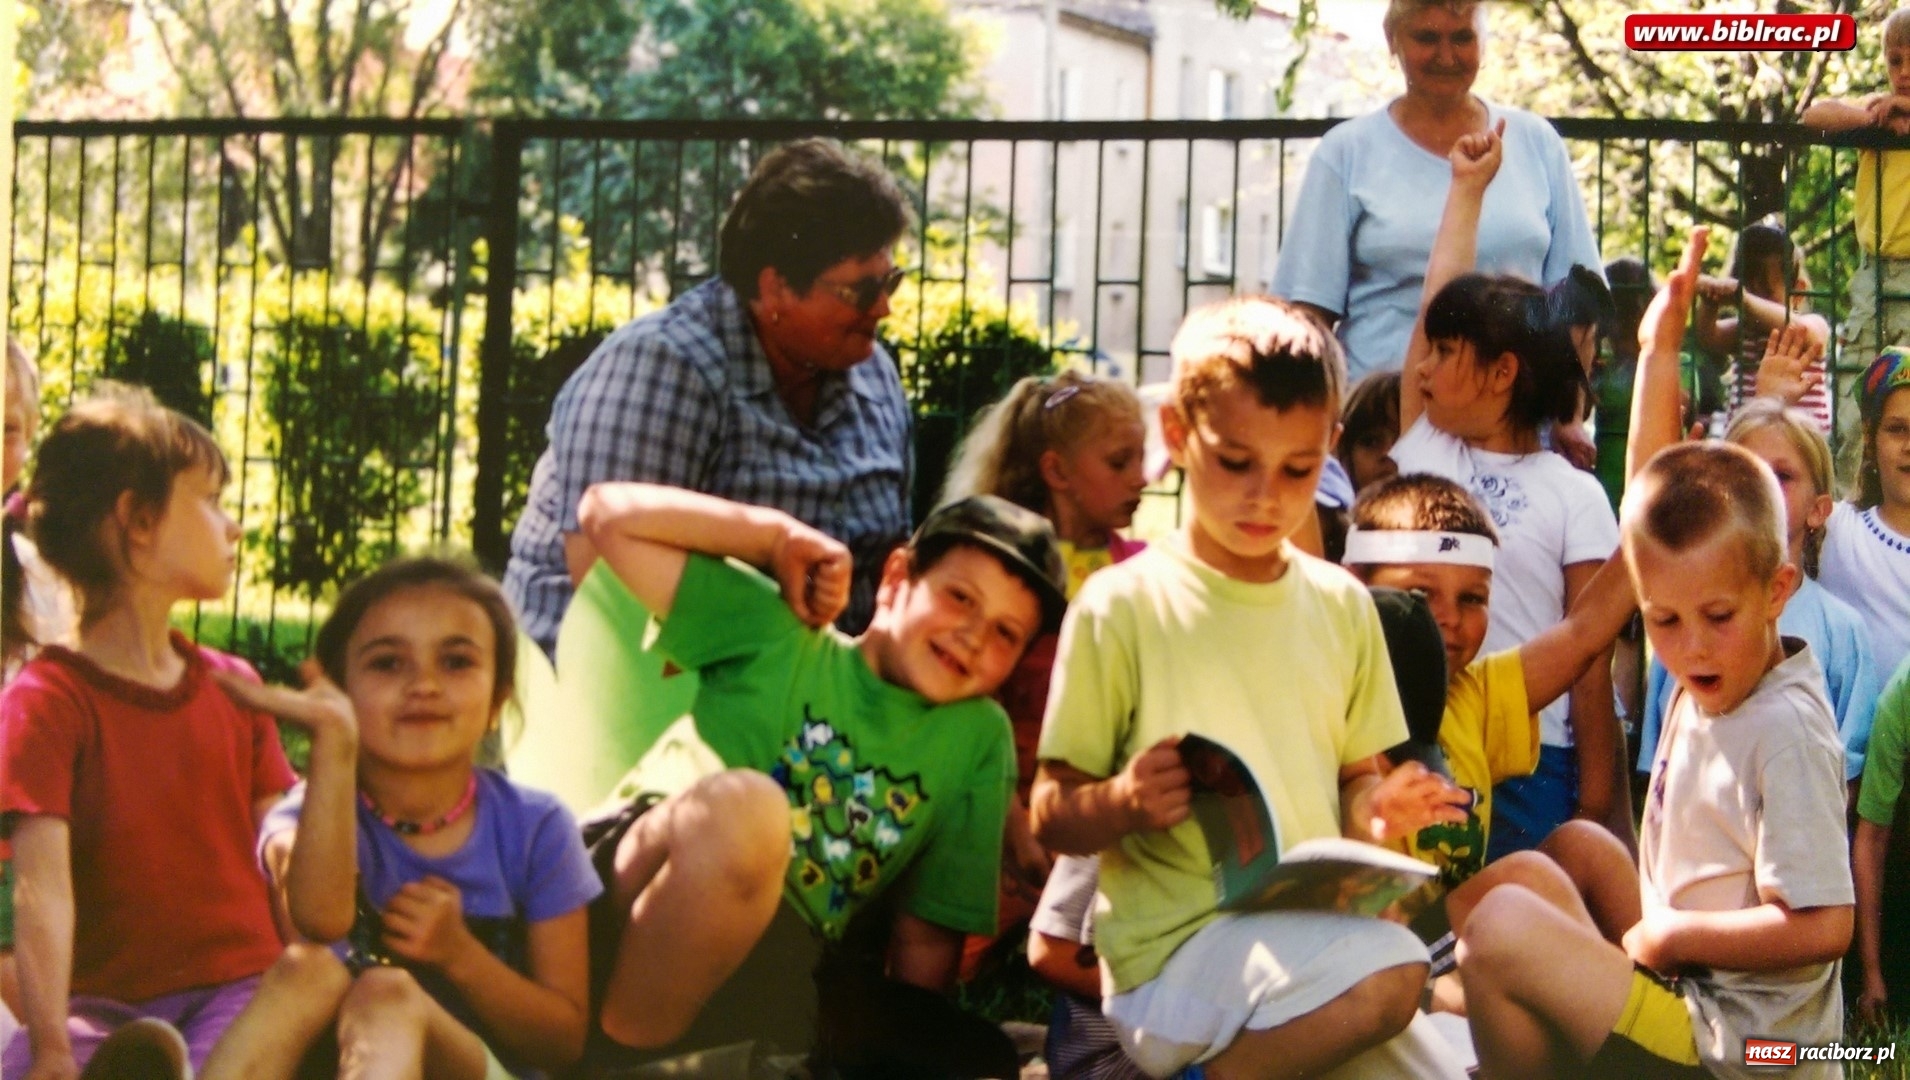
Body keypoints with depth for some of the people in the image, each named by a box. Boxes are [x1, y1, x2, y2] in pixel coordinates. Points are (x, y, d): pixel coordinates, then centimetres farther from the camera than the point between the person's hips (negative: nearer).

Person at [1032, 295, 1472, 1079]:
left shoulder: (1341, 606, 11)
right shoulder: (1122, 605, -4)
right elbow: (1051, 815, -3)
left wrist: (1377, 810, -5)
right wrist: (1124, 803, -24)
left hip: (1316, 939, 5)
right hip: (1173, 954, -5)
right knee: (1387, 969, -30)